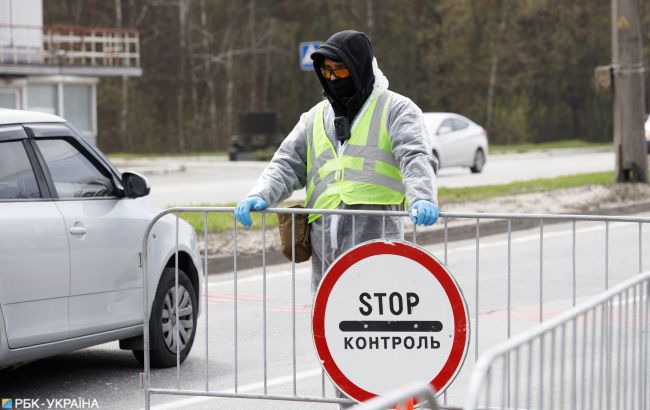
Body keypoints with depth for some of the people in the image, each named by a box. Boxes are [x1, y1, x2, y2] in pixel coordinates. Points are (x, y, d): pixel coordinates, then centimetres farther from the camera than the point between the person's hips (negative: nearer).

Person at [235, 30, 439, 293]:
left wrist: (422, 199, -27)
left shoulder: (395, 109, 7)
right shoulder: (315, 118, 23)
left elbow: (416, 158, -7)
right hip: (324, 245, 6)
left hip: (375, 240, -6)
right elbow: (287, 165, 19)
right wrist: (259, 196, -1)